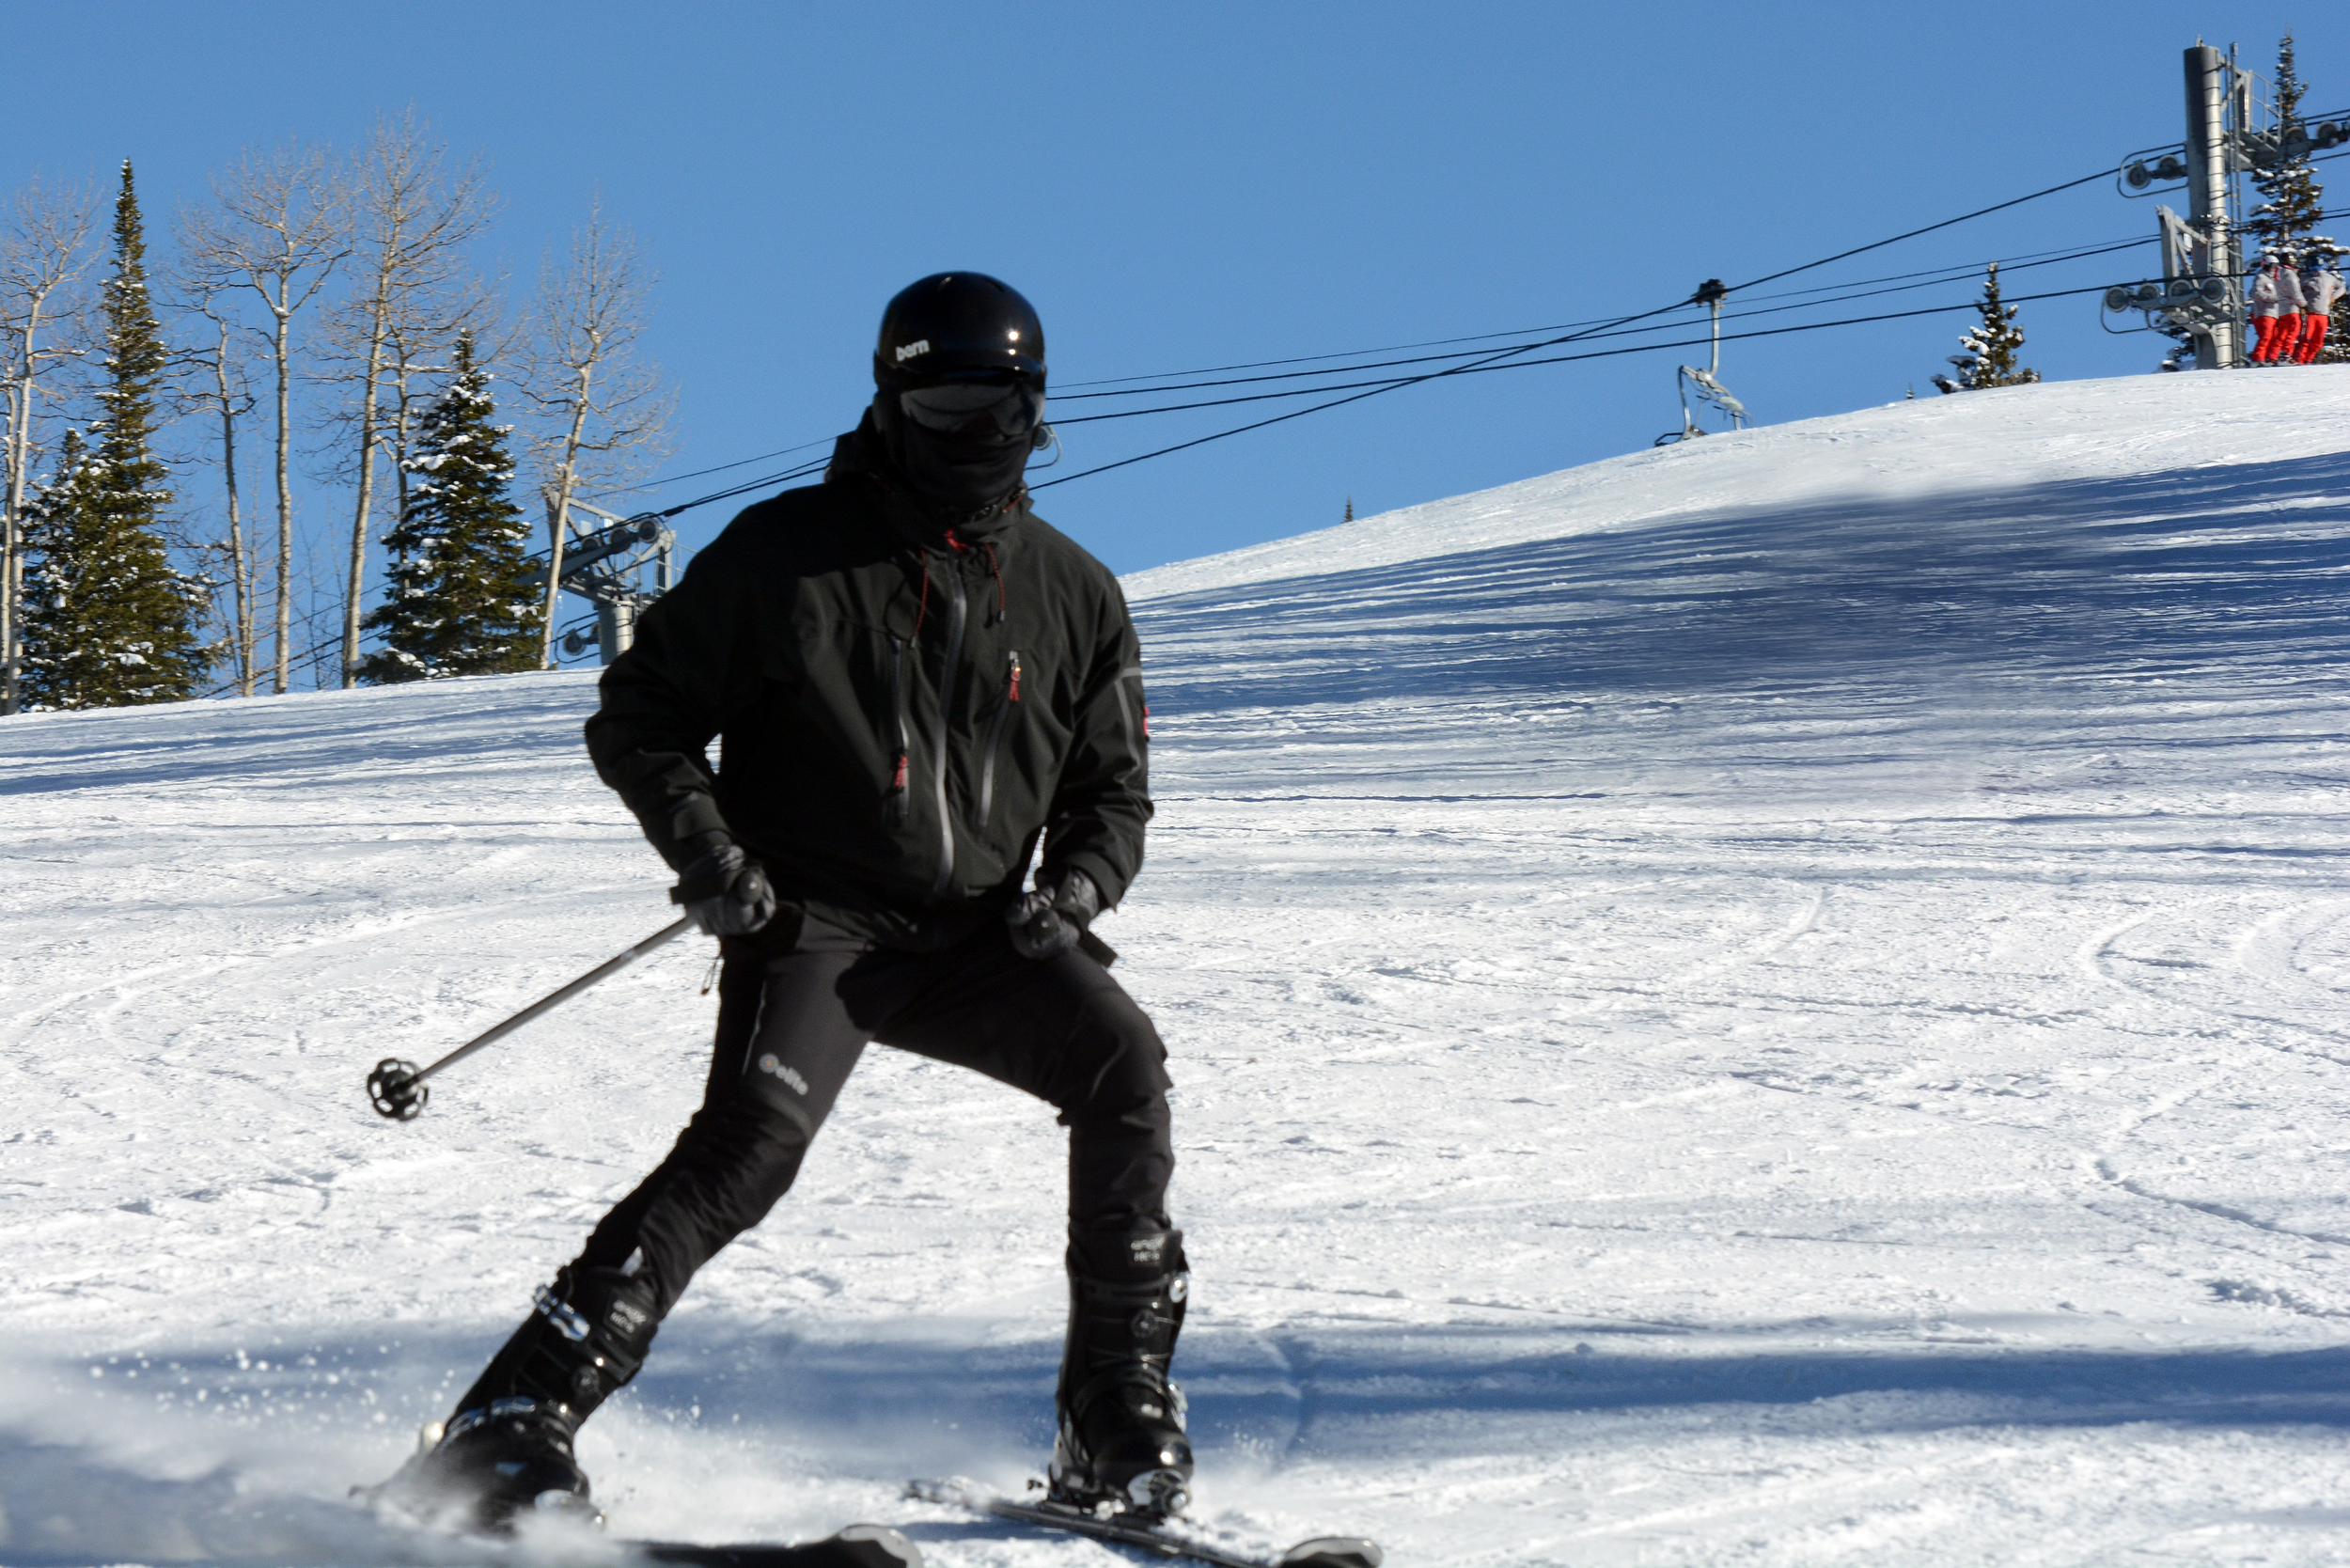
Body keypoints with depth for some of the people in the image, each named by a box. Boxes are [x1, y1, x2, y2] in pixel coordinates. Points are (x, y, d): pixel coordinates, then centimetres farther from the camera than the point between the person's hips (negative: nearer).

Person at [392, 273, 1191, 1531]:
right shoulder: (786, 556, -1)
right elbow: (636, 718, 3)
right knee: (755, 1134, -26)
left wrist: (1077, 887, -5)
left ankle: (1118, 1426, -11)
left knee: (1121, 1063, -20)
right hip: (811, 915, -4)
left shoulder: (1074, 596, 10)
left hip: (975, 932, 4)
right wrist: (703, 850, -14)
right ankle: (514, 1422, -28)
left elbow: (1112, 791, 17)